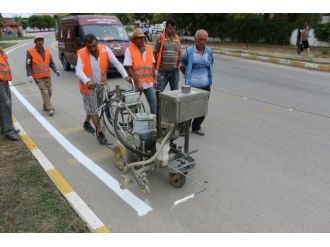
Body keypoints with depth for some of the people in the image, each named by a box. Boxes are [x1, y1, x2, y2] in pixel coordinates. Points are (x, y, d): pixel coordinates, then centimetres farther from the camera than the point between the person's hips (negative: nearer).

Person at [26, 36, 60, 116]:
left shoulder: (47, 51, 8)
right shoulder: (30, 52, -4)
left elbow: (51, 63, 13)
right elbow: (28, 65, -3)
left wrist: (56, 70, -4)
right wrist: (29, 75, -12)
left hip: (47, 76, 5)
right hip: (38, 77, -4)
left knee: (49, 92, 9)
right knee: (45, 92, -12)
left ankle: (45, 106, 28)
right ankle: (50, 109, -8)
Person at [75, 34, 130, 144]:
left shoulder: (105, 49, -14)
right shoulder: (82, 54, -21)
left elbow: (116, 63, -16)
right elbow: (78, 71, -31)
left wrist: (125, 76, -28)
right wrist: (87, 82, -50)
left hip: (101, 85, 4)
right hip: (88, 86, -4)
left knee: (96, 107, 20)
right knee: (93, 110, 0)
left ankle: (87, 122, 46)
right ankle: (99, 132, 14)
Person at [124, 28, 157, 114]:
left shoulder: (149, 48, 8)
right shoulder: (129, 50, -8)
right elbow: (128, 68, -12)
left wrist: (154, 78, 10)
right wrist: (137, 83, -16)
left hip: (149, 83, 4)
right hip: (137, 84, -4)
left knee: (154, 103, 4)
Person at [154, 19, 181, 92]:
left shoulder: (177, 38, 9)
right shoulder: (161, 38, -4)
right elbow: (155, 53, -2)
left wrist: (178, 64, 12)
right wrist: (157, 64, -2)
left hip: (174, 71, 4)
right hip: (163, 71, -4)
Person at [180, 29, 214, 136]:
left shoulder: (209, 52, 8)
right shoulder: (188, 51, -3)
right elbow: (182, 67, 8)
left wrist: (208, 78, 13)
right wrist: (189, 76, 9)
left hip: (205, 86, 4)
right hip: (191, 86, -4)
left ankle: (196, 126, 28)